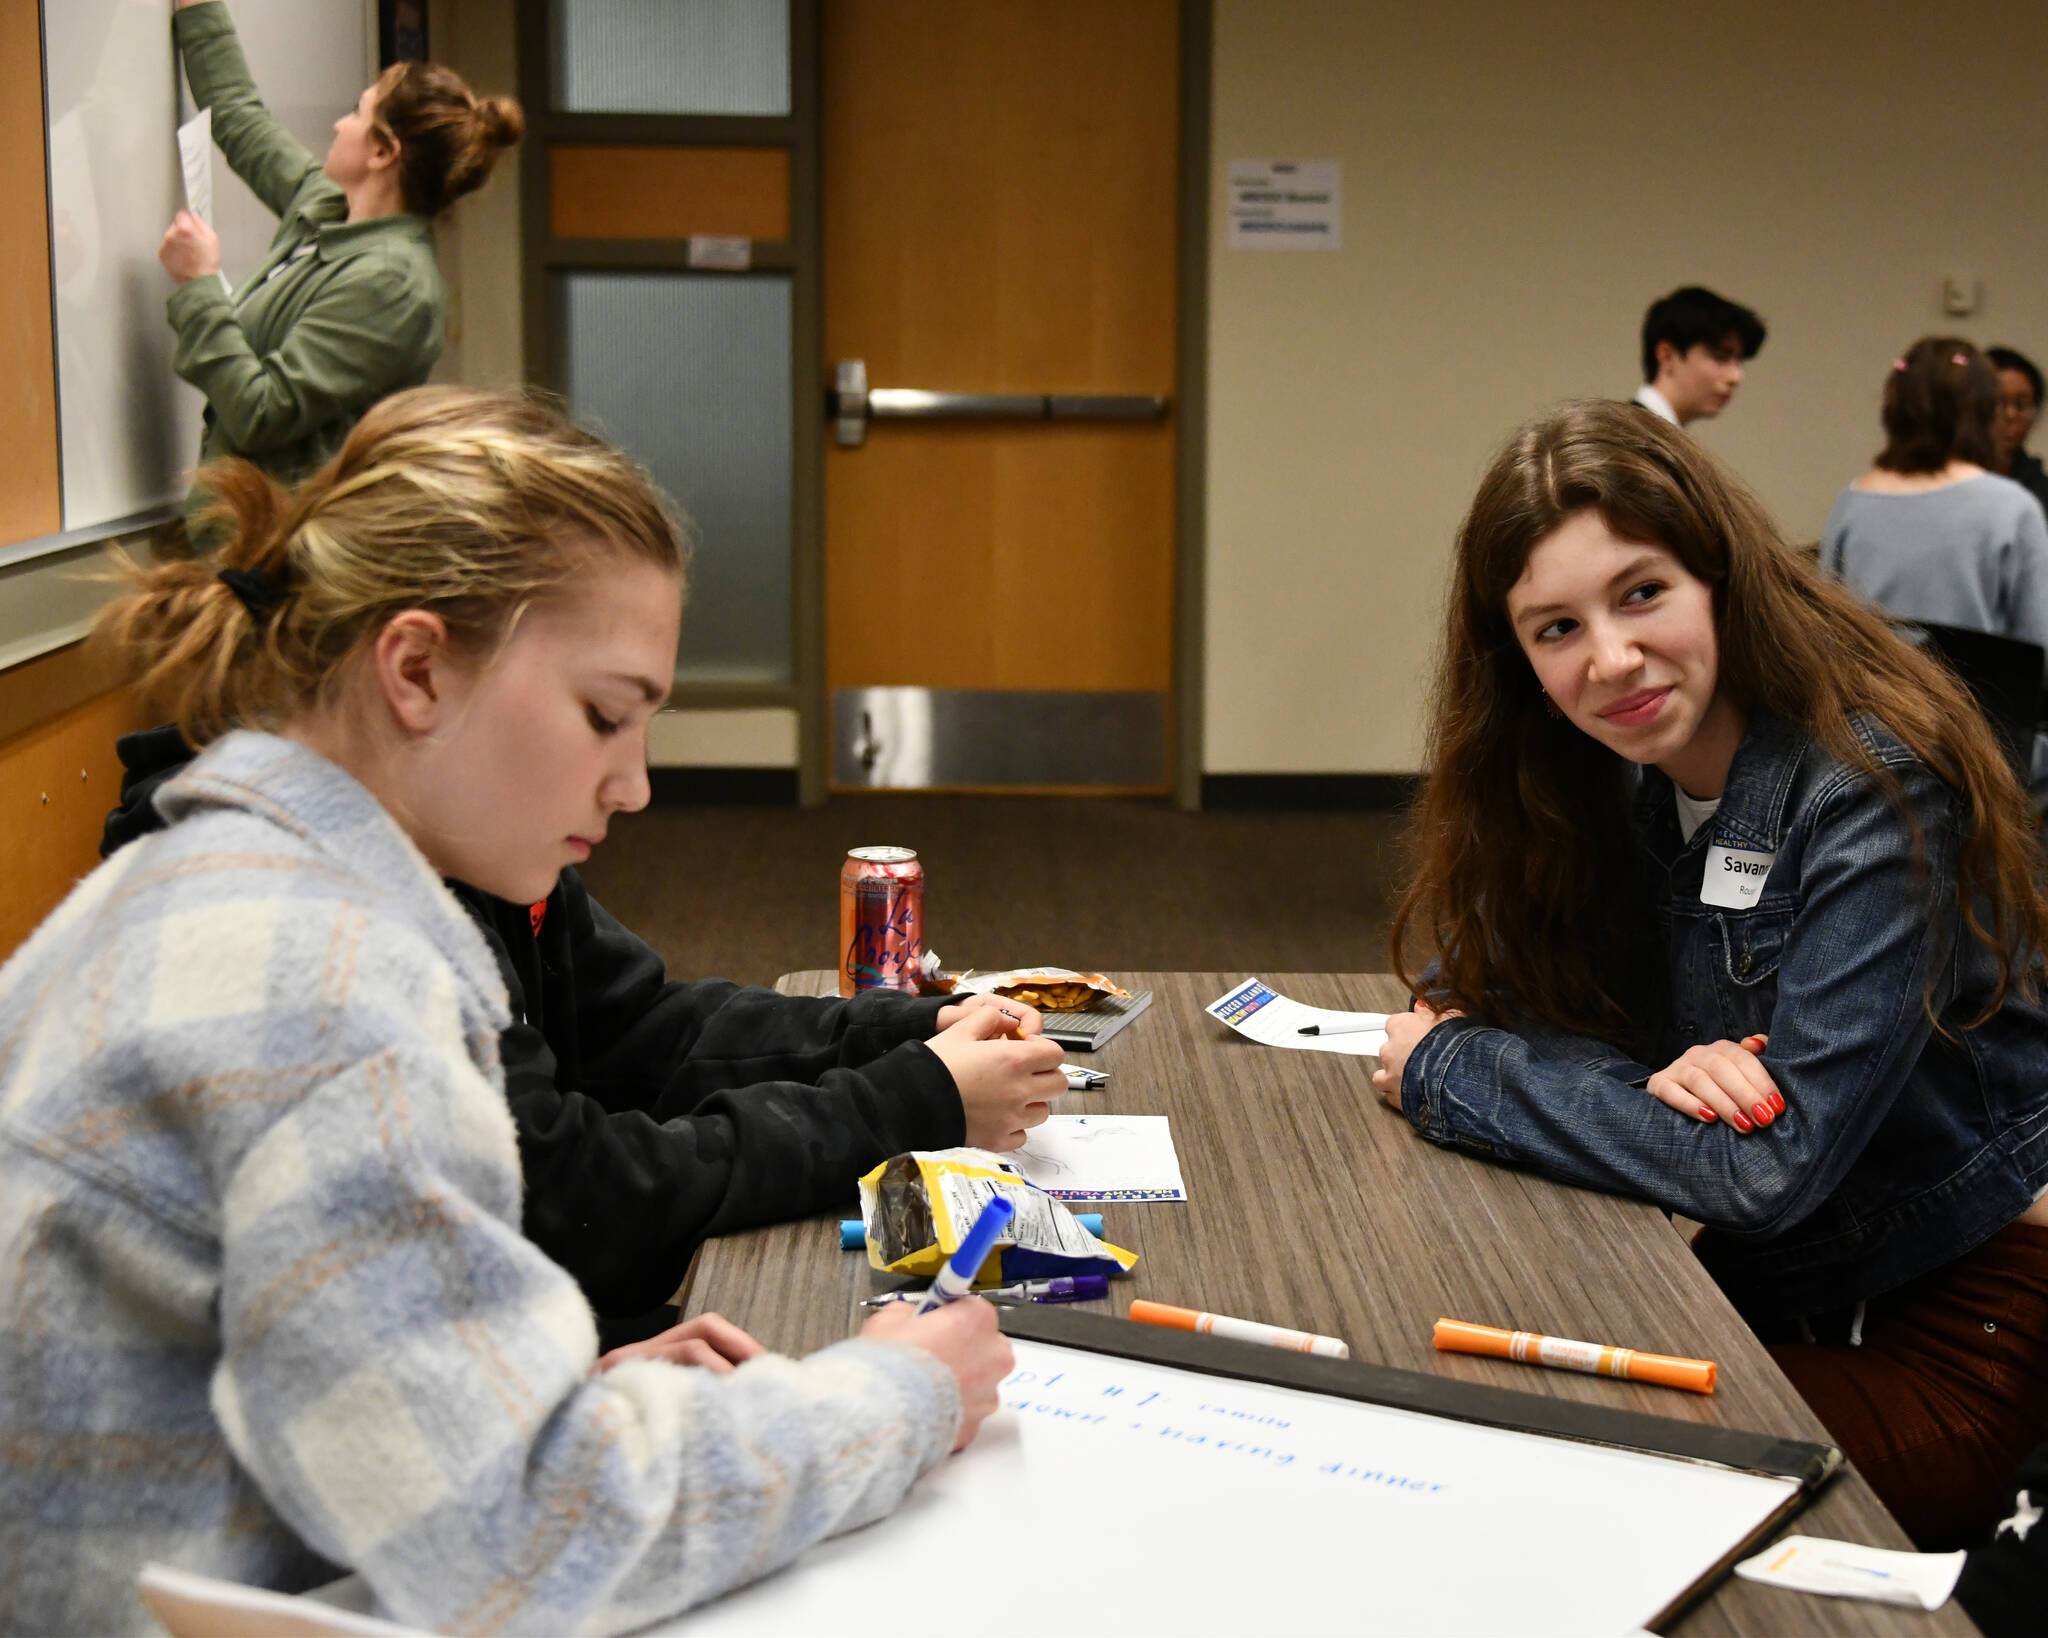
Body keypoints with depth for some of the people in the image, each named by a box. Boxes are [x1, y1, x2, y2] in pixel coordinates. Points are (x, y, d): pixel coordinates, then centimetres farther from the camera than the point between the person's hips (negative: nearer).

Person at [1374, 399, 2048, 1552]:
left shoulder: (1876, 796, -23)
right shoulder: (1613, 779, -1)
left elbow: (1770, 1167, -28)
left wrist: (1446, 1070, -18)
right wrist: (1652, 1076, -23)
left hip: (1938, 1332, -6)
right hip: (1746, 1288, 6)